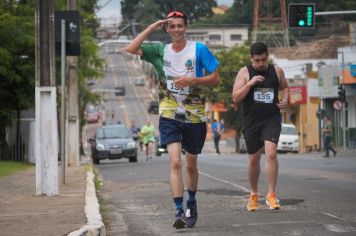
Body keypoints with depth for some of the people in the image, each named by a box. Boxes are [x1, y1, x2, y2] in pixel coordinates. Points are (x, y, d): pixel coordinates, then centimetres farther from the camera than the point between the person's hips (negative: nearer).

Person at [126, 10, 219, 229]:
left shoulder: (199, 49, -3)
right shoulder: (160, 50, 4)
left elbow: (215, 78, -3)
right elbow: (131, 49, -5)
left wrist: (192, 80, -18)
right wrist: (151, 28, -7)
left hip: (195, 116, 0)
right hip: (169, 115, 0)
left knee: (191, 165, 14)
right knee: (175, 162, -16)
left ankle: (191, 203, 37)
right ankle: (179, 211, -19)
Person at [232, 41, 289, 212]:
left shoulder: (277, 71, 4)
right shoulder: (244, 73, -1)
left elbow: (284, 87, 23)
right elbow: (235, 98, -6)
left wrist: (285, 99, 2)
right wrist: (249, 84, -19)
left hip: (272, 119, 0)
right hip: (251, 121, 0)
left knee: (271, 153, -19)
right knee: (253, 159, 10)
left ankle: (271, 195, -14)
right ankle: (254, 194, 29)